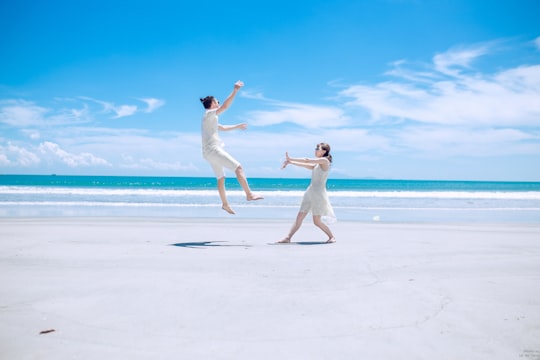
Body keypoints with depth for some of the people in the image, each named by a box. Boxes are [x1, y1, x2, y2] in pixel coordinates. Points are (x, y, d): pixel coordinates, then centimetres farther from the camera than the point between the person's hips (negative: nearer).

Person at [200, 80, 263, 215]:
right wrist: (235, 91, -23)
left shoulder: (210, 118, 22)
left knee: (221, 178, 16)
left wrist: (237, 126, 40)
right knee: (238, 167, -14)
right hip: (213, 149, -10)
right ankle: (249, 194, -19)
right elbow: (225, 106, -21)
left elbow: (223, 128, 36)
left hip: (209, 152, 11)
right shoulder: (209, 114, -6)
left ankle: (225, 204, 20)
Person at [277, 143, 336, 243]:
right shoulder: (316, 164, 19)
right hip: (310, 192, 8)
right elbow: (305, 165, 13)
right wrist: (290, 162, 4)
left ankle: (332, 237, 14)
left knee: (317, 221, -5)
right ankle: (287, 238, 0)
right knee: (299, 217, 2)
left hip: (319, 193, -8)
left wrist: (290, 159, -8)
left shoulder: (324, 161, -8)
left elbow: (307, 161, -13)